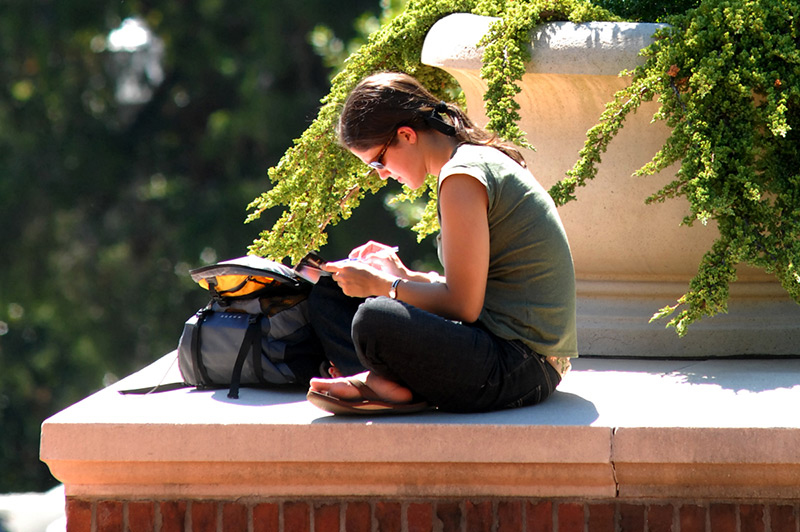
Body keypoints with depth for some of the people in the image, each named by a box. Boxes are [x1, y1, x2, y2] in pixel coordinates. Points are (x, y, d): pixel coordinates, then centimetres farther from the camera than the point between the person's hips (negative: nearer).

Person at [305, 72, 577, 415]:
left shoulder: (462, 177, -16)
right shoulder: (486, 159, 15)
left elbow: (462, 305, -18)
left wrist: (382, 286, -7)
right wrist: (402, 275, 13)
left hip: (519, 368, -11)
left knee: (374, 320, -36)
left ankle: (391, 385, -6)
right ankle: (385, 381, -4)